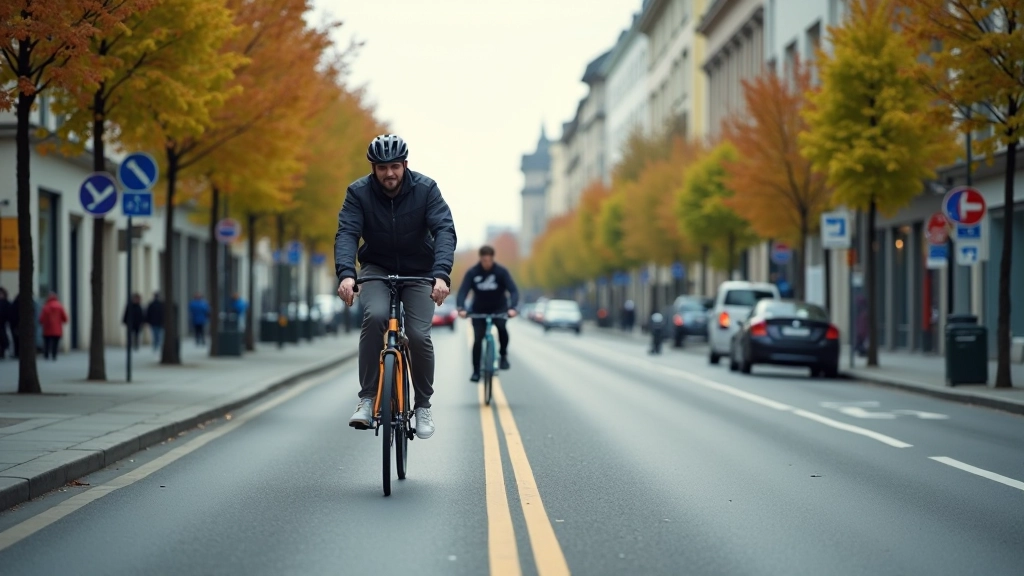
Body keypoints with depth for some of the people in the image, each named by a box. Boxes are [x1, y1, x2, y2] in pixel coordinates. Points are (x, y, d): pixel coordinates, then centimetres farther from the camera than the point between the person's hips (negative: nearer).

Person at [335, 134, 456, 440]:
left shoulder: (426, 189, -19)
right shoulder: (359, 192, -16)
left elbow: (444, 231, -28)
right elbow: (346, 234, -26)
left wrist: (441, 275, -44)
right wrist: (346, 274, -45)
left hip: (419, 272, 0)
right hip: (377, 268, 0)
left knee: (419, 335, -16)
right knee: (374, 316, -29)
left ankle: (423, 405, 9)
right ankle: (368, 399, -19)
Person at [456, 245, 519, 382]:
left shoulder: (501, 271, -16)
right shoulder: (472, 273, -15)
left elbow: (513, 291, -23)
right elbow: (463, 291, -23)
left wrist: (512, 308, -41)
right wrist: (461, 308, -42)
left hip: (499, 308, -1)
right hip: (479, 311, 1)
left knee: (501, 326, -31)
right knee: (477, 339, -8)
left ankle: (503, 355, -9)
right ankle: (476, 372, 7)